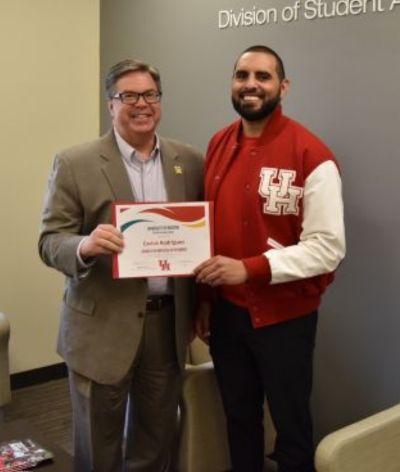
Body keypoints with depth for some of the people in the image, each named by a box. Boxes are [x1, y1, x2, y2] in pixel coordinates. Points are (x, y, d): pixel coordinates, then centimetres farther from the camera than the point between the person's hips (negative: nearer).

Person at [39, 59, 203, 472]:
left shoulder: (190, 162, 5)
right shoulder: (74, 163, -6)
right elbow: (50, 242, -7)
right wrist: (84, 246, -29)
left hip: (168, 322, 3)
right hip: (102, 326, -3)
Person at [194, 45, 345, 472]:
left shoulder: (311, 155, -15)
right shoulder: (218, 146, 4)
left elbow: (327, 248, -19)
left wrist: (249, 269, -26)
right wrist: (204, 297, 10)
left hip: (285, 317, -5)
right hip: (226, 312, 5)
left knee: (290, 426, 12)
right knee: (238, 418, 21)